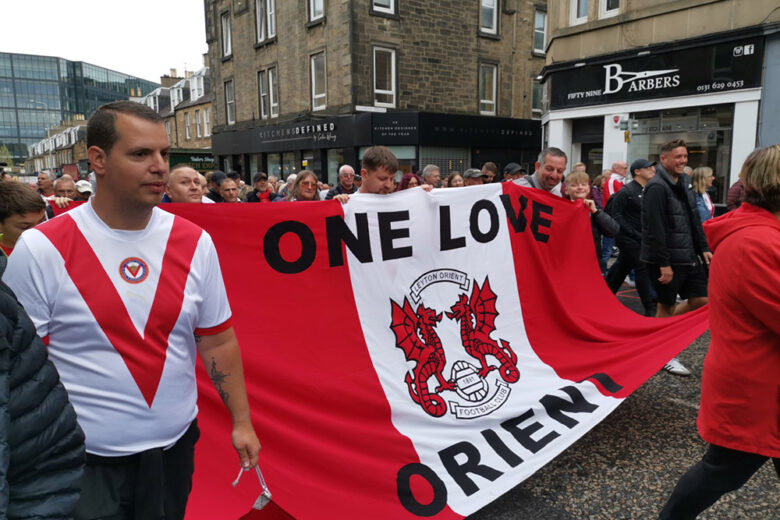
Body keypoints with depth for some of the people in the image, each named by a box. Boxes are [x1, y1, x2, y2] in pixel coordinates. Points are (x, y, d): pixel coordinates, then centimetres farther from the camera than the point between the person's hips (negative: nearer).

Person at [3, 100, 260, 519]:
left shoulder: (194, 242, -4)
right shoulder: (40, 249, -11)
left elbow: (218, 342, 2)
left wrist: (241, 421, 3)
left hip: (175, 447, 3)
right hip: (85, 458, -3)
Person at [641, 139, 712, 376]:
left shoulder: (685, 182, 12)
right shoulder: (657, 187, -17)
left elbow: (694, 220, 18)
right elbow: (655, 229, -22)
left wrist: (704, 248, 13)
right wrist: (664, 264, -22)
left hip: (688, 256, 8)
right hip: (666, 259, -8)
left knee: (701, 299, 10)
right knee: (667, 305, 4)